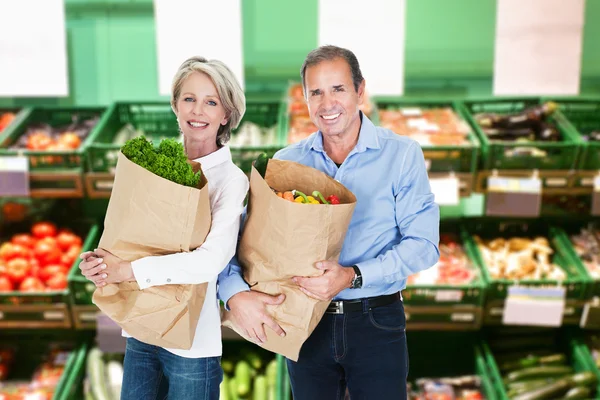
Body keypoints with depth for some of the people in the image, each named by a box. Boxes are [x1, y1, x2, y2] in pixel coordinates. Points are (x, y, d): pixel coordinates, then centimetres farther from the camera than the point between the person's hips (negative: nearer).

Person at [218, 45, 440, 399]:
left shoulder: (402, 154, -6)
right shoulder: (285, 163, 1)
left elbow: (423, 244, -12)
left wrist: (354, 276, -24)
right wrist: (236, 293, -22)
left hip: (377, 321, -2)